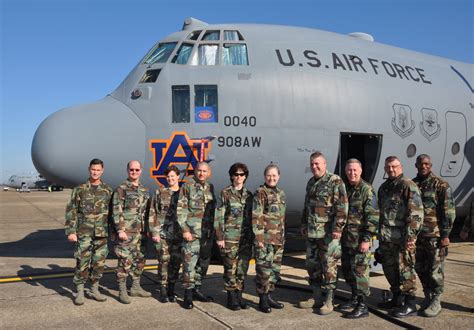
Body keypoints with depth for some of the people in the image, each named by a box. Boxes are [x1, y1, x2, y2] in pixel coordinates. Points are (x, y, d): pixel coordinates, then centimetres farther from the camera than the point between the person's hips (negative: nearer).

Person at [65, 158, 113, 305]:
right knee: (82, 263, 0)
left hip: (102, 234, 2)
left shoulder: (107, 190, 5)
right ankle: (80, 292, 13)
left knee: (99, 263, 8)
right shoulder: (80, 189, 0)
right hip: (83, 233, -2)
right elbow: (71, 211, -1)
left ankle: (94, 290, 22)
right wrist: (71, 231, -8)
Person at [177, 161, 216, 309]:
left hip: (208, 234, 6)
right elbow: (180, 210, -7)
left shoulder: (211, 188, 13)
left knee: (203, 263, 12)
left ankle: (197, 289, 25)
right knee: (189, 263, -4)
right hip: (192, 233, -5)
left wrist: (214, 230, 13)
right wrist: (185, 229, -13)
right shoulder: (187, 187, -3)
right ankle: (188, 294, 4)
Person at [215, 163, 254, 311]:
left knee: (242, 268, 7)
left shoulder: (249, 195, 9)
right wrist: (219, 237, -10)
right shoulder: (225, 193, -3)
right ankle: (231, 298, 13)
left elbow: (252, 217, 13)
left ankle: (239, 296, 19)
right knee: (230, 268, 1)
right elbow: (219, 217, -6)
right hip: (230, 237, -4)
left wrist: (253, 236, 9)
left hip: (246, 237, 4)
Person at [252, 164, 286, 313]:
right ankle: (263, 300, 8)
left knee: (275, 268, 12)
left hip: (279, 239, 7)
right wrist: (259, 237, -17)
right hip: (265, 239, -7)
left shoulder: (281, 193, 13)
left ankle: (269, 296, 25)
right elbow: (256, 217, -13)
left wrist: (283, 236, 17)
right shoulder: (260, 193, -8)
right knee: (264, 269, -3)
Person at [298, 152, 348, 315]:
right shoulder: (311, 183, 15)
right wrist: (303, 225, 20)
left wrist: (338, 228, -20)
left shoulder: (335, 182, -9)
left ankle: (328, 301, 10)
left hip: (328, 234, -8)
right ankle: (316, 297, 26)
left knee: (329, 266, 0)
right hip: (311, 233, 8)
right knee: (312, 264, 13)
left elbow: (342, 207, -15)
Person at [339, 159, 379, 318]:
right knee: (347, 269, 15)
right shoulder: (344, 189, 11)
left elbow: (373, 216, -14)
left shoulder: (367, 190, -10)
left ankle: (362, 306, 6)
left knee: (359, 271, -4)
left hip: (360, 239, -7)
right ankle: (355, 298, 32)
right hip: (345, 238, 7)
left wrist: (366, 239, -18)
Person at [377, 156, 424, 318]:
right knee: (389, 268, 16)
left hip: (402, 237, -8)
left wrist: (411, 235, -21)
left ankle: (410, 304, 9)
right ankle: (397, 299, 31)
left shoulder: (408, 186, -9)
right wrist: (380, 233, 22)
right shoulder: (384, 187, 17)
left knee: (405, 269, -2)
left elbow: (416, 213, -16)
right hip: (386, 237, 8)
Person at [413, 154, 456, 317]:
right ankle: (427, 297, 26)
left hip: (434, 235, -5)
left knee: (435, 270, 0)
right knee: (420, 269, 12)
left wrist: (445, 235, -13)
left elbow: (449, 212, -8)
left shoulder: (441, 185, -5)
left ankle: (436, 302, 12)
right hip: (416, 235, 5)